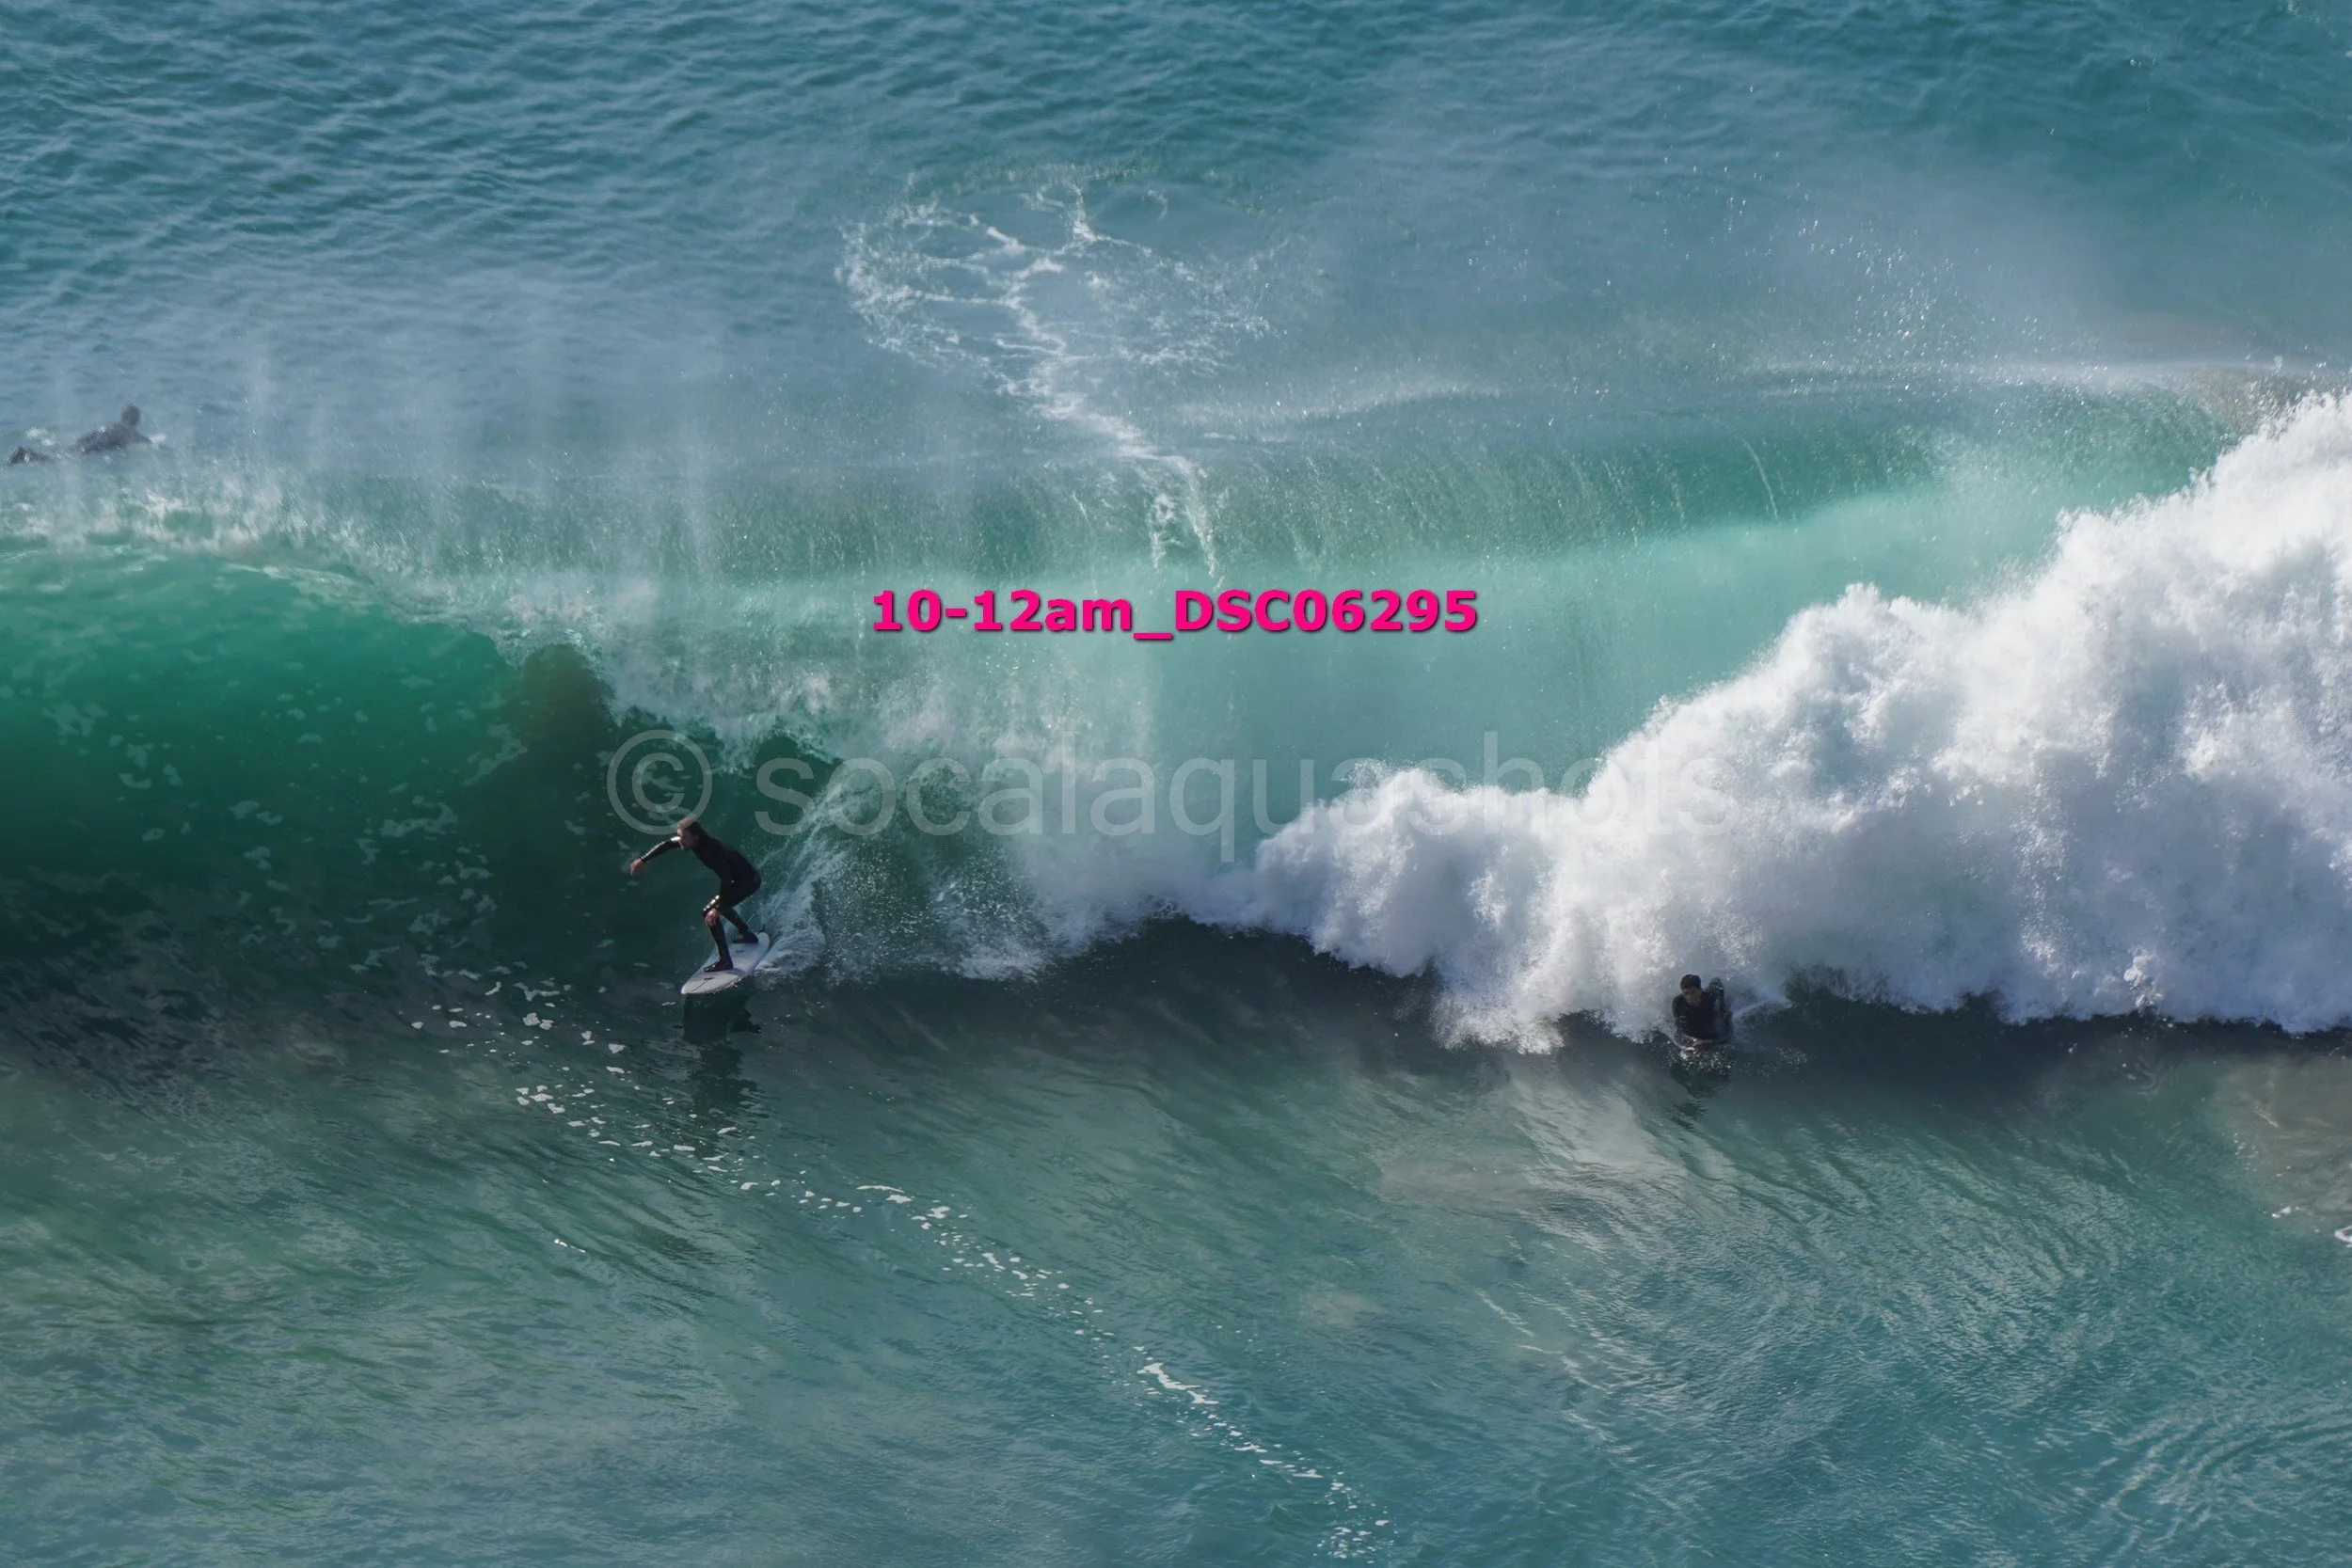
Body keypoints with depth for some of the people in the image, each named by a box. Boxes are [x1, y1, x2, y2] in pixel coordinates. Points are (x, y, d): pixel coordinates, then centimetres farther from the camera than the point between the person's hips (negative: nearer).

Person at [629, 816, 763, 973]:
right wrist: (643, 859, 8)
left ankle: (725, 960, -13)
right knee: (720, 905, 31)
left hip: (748, 880, -10)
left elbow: (726, 879, -36)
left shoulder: (710, 849, -34)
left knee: (709, 913, -16)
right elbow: (666, 844, 7)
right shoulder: (693, 834, -8)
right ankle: (748, 934, 46)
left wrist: (717, 908, -40)